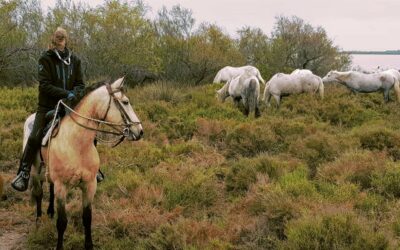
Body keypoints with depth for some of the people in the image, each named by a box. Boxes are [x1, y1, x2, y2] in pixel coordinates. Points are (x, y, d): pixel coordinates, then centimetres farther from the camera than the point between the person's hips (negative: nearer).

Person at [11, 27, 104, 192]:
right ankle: (23, 174, -5)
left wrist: (76, 94, -16)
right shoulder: (45, 59, -6)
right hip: (48, 107, -3)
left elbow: (80, 84, 7)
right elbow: (45, 85, -15)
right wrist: (66, 93, -25)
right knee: (34, 138, -16)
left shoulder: (74, 60, 4)